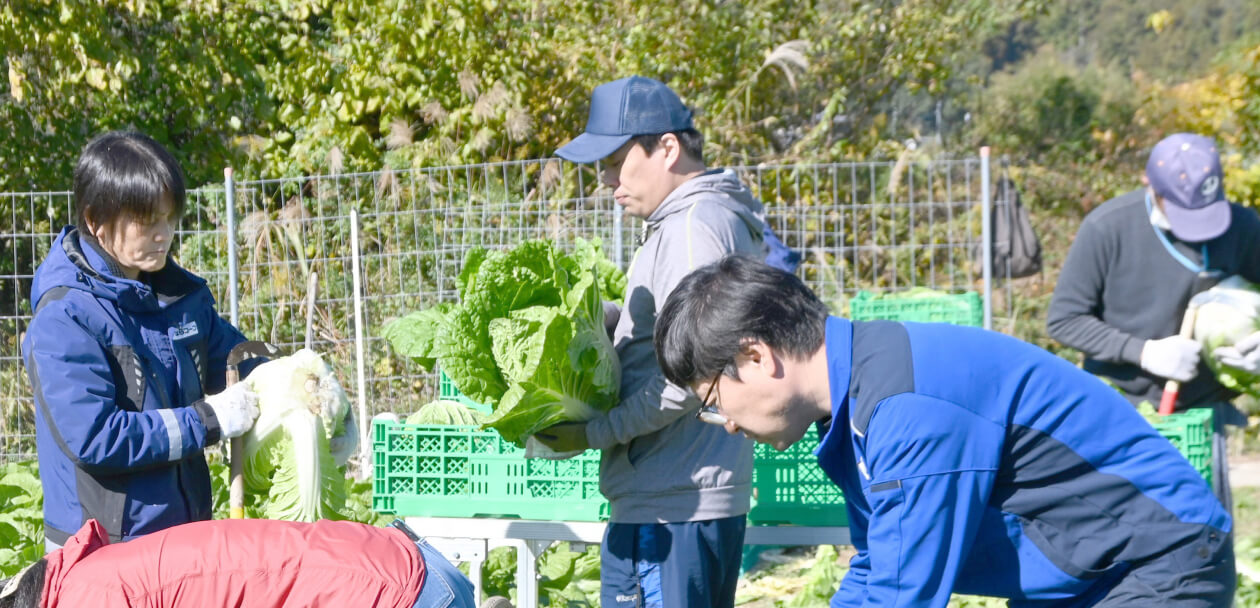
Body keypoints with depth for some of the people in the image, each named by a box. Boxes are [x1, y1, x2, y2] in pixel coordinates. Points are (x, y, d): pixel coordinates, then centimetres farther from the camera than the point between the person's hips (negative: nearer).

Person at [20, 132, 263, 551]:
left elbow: (239, 362, 20)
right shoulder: (64, 317, -15)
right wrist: (207, 421, -18)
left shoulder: (183, 294, 7)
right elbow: (93, 437, -22)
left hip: (185, 530, 7)